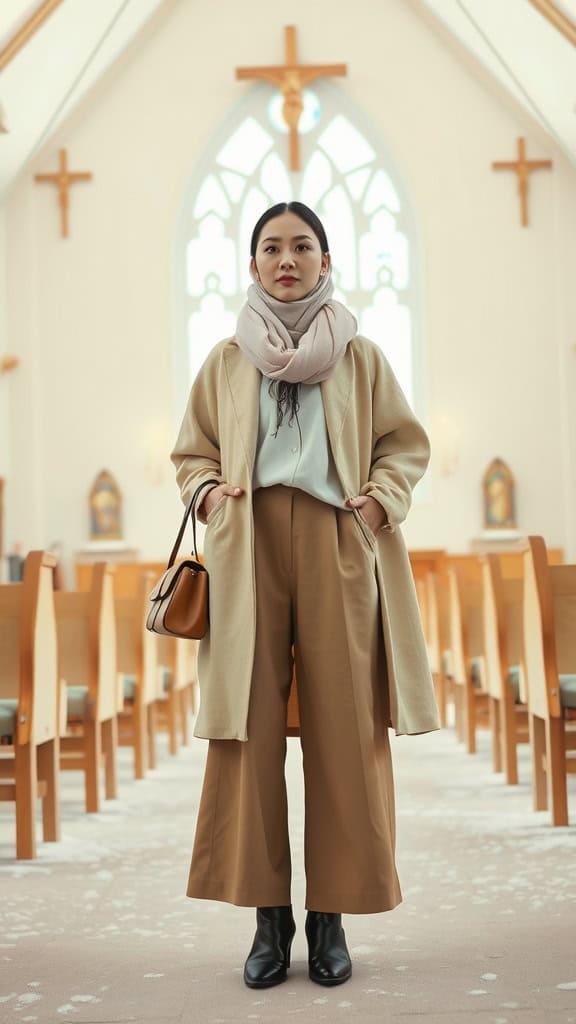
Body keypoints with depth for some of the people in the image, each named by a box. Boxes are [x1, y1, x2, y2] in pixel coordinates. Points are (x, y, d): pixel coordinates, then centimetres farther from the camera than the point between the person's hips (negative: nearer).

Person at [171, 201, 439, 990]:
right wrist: (210, 491, -4)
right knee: (249, 729, -4)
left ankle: (330, 915, 8)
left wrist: (383, 498, -6)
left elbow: (406, 442, 11)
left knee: (342, 730, -2)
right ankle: (269, 913, 7)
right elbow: (192, 451, 16)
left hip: (338, 548, 0)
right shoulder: (226, 360, 10)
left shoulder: (361, 356, 8)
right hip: (249, 551, 1)